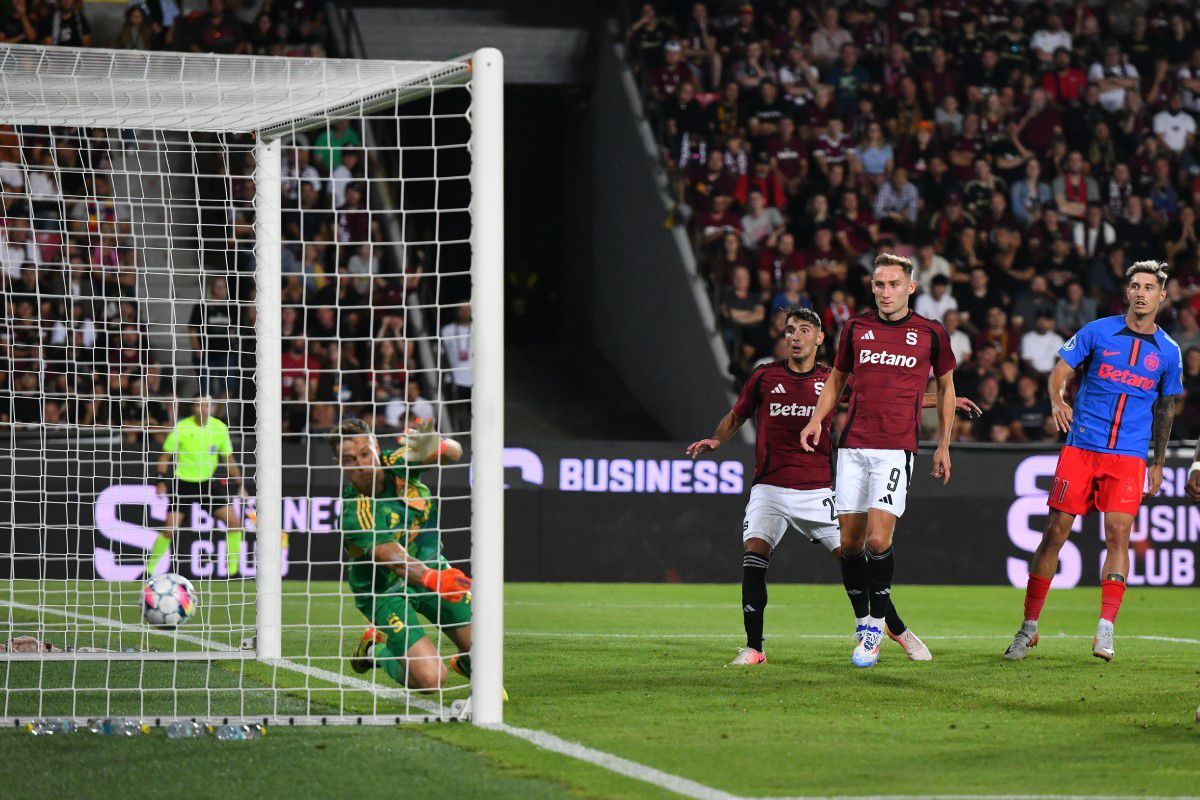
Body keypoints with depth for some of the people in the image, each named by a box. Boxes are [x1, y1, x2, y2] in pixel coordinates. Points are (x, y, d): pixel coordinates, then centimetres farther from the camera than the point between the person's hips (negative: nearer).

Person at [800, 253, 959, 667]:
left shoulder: (930, 333, 3)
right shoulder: (856, 329, 9)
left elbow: (946, 387, 15)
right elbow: (837, 379, 21)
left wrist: (943, 445, 13)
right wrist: (816, 420, 5)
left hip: (897, 448, -3)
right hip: (853, 446, 3)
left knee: (878, 540, -15)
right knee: (850, 542, 2)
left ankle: (876, 627, -1)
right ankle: (863, 624, 17)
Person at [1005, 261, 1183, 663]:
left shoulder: (1168, 352, 8)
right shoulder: (1098, 332, 2)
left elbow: (1166, 408, 18)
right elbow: (1059, 372, 2)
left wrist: (1158, 463, 19)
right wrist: (1057, 400, -19)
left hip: (1129, 456, 1)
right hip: (1081, 446, -1)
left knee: (1118, 535, -12)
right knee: (1055, 532, -3)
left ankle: (1105, 631, -9)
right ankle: (1028, 627, 5)